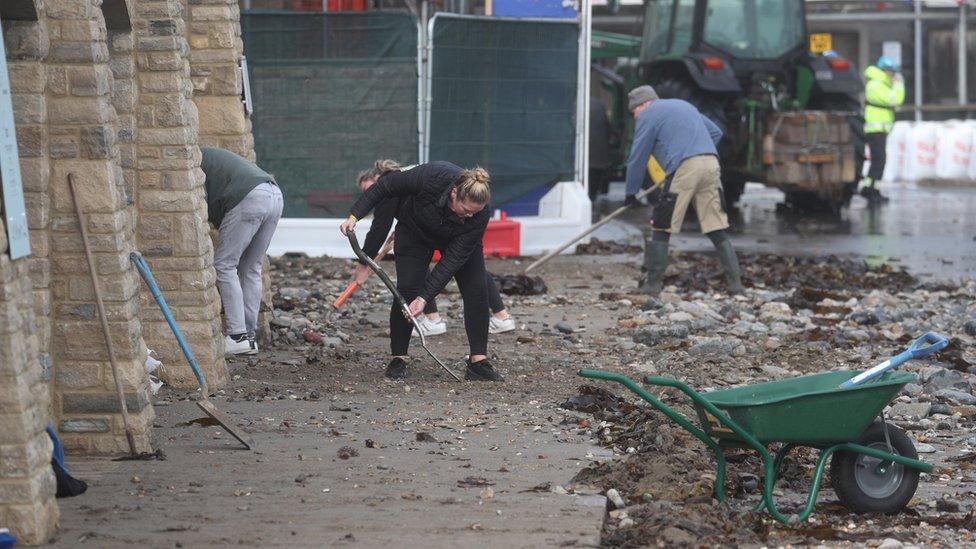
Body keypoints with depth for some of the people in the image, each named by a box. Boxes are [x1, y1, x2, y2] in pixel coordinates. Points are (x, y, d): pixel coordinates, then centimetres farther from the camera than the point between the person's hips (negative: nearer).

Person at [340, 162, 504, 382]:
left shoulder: (479, 216, -35)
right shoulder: (431, 177, -40)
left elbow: (454, 258, -33)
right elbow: (386, 185, -24)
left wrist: (425, 298, -36)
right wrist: (354, 216, -27)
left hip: (457, 238, 1)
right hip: (414, 230, -1)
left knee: (476, 291, -12)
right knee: (407, 289, -14)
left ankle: (478, 362, -7)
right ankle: (398, 359, -1)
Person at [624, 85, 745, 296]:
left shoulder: (648, 116, 7)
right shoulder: (684, 105, 29)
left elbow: (638, 157, 7)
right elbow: (716, 132, 31)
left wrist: (631, 193, 15)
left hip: (684, 168, -6)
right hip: (712, 165, 6)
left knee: (661, 229, 3)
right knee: (718, 229, 7)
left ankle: (653, 284, 2)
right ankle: (735, 284, 2)